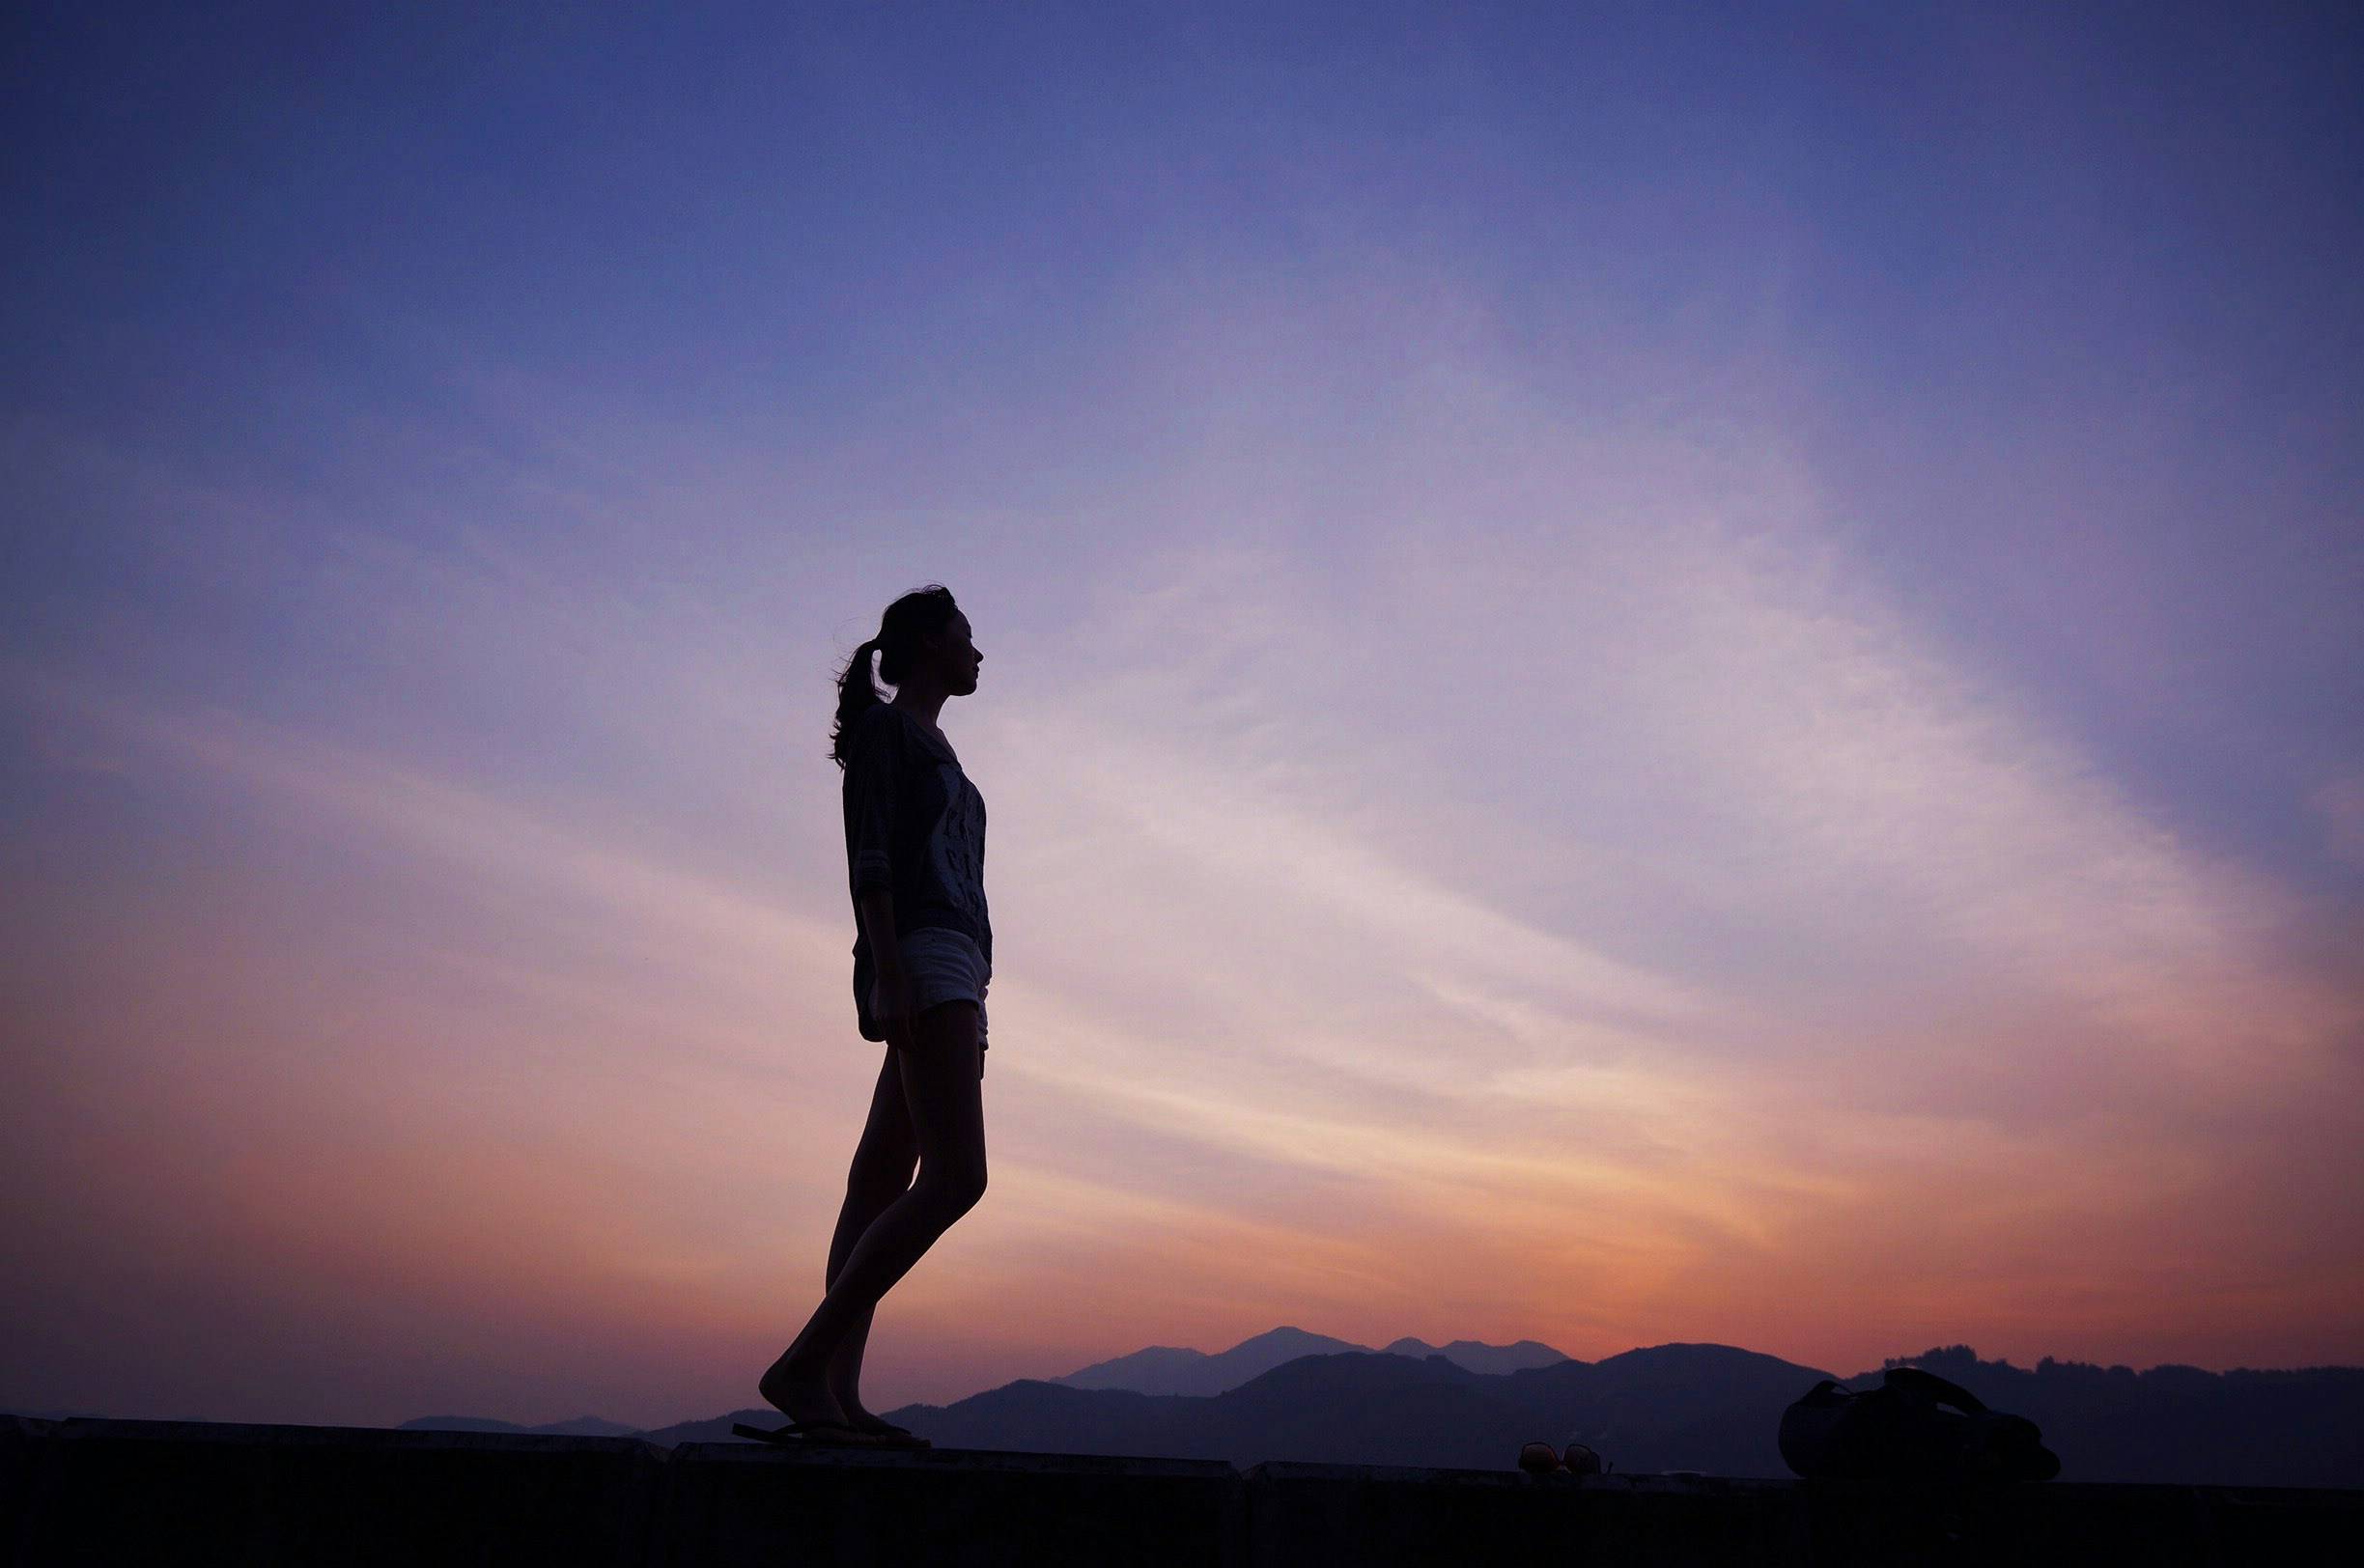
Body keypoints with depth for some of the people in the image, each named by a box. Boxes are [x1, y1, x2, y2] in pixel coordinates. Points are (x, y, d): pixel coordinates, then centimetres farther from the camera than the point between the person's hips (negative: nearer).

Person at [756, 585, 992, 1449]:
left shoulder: (934, 754, 29)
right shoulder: (881, 725, 3)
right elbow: (866, 854, -10)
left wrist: (968, 1019, 21)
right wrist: (888, 975, -22)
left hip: (951, 975, 9)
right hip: (922, 958, -9)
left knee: (881, 1183, 0)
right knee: (956, 1177, -19)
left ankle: (837, 1392, -2)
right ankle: (800, 1365, -19)